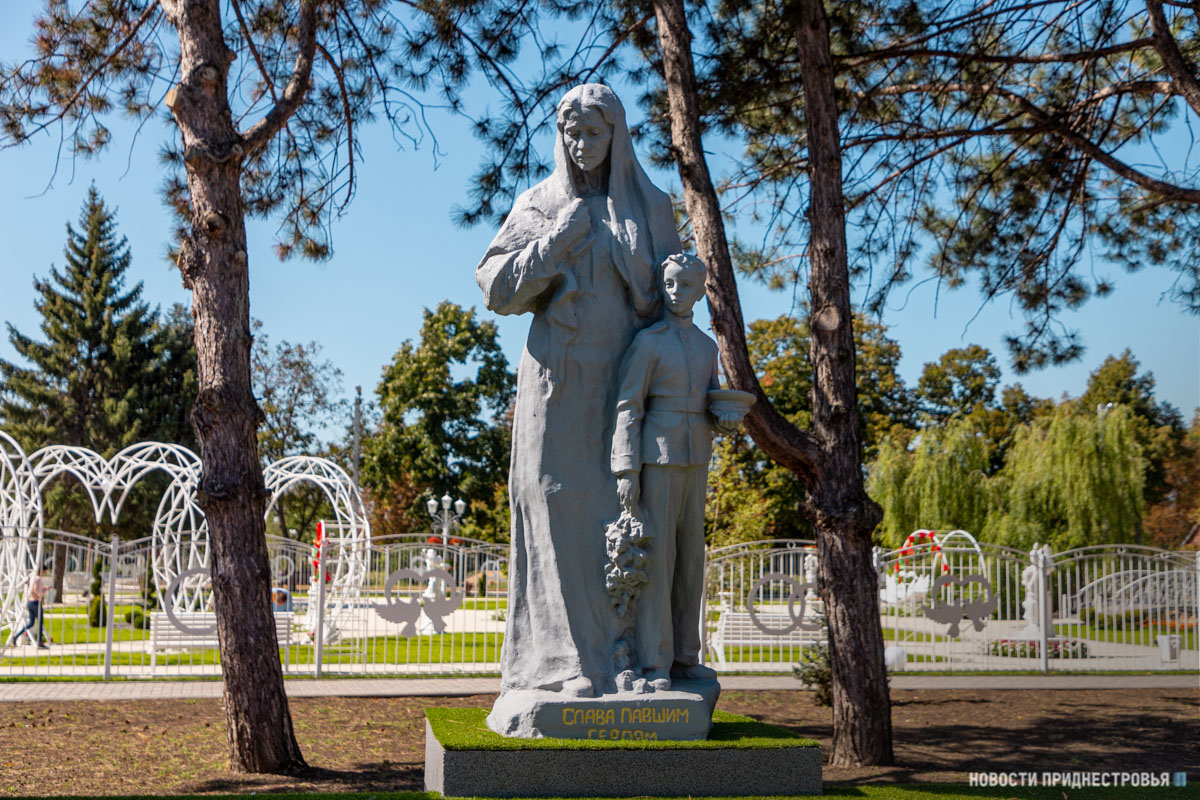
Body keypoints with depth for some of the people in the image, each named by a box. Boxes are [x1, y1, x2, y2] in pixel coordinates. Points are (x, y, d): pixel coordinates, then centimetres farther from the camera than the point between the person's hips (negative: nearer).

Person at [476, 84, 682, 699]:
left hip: (625, 381, 1)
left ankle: (630, 658, 5)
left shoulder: (651, 207, 9)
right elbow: (496, 287, -3)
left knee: (624, 514, -2)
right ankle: (568, 660, -1)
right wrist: (555, 243, -12)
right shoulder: (539, 205, 7)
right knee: (561, 508, -6)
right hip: (558, 378, -1)